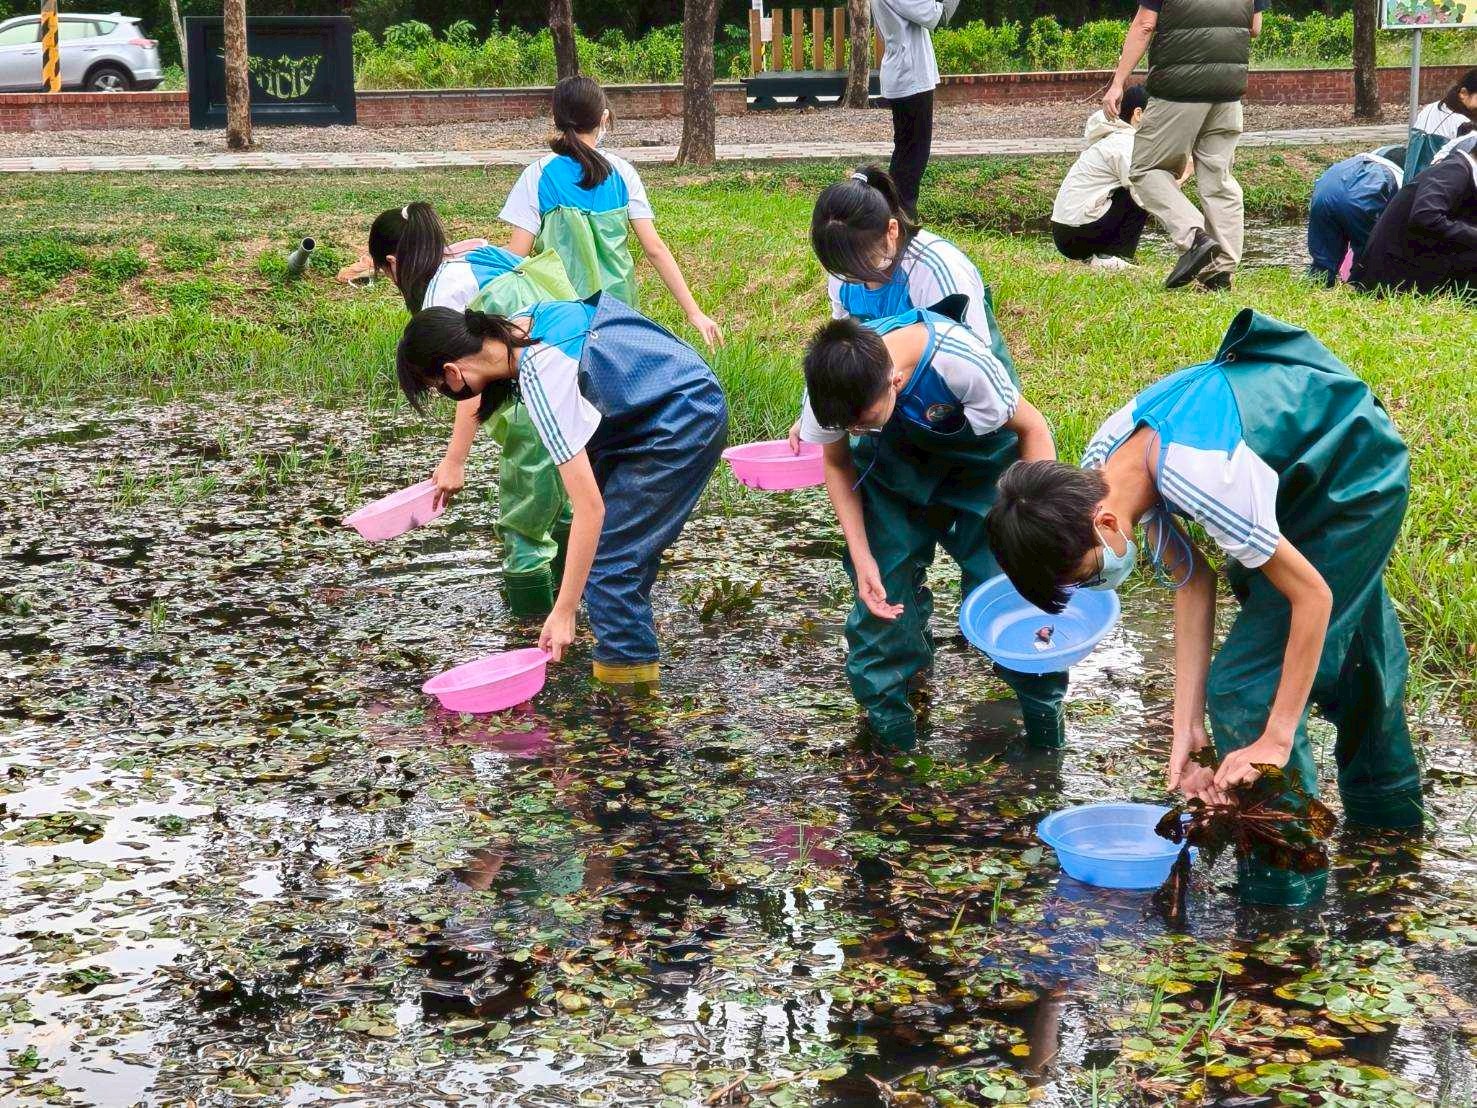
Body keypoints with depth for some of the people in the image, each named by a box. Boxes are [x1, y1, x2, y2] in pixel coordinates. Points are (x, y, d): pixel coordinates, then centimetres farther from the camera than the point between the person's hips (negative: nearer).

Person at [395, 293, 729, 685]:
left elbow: (590, 508, -30)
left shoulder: (542, 382, -29)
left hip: (682, 430, -10)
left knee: (608, 555, -10)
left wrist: (563, 612, -26)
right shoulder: (517, 324, -4)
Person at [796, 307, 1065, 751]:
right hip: (893, 462, 3)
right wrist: (861, 558, -15)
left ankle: (1043, 714, 5)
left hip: (980, 457, -3)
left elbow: (1032, 429, -20)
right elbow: (837, 464, -7)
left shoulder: (961, 363, -40)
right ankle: (886, 717, 10)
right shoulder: (831, 381, -28)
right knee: (880, 590, -7)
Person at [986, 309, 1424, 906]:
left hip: (1359, 480, -8)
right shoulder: (1099, 471, -16)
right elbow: (1192, 583, -9)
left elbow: (1314, 595, -31)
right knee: (1347, 638, 28)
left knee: (1245, 682, -14)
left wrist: (1275, 740, -26)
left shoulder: (1203, 483, -41)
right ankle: (1389, 806, 53)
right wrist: (1187, 727, -13)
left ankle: (1285, 890, -3)